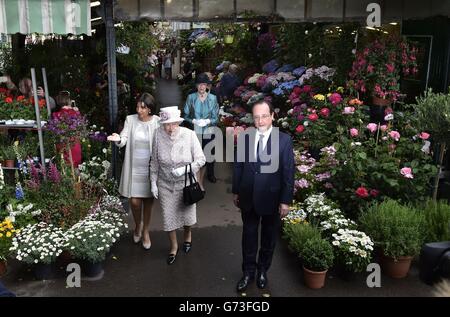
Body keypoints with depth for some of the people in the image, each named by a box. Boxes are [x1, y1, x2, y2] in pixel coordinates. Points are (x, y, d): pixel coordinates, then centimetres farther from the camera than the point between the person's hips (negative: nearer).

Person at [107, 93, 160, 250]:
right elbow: (124, 140, -9)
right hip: (134, 167, 1)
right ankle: (138, 225, 34)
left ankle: (146, 231, 31)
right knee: (134, 201, 2)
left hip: (150, 167, -1)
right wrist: (118, 139, -31)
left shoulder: (158, 122, -8)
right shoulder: (130, 120, -3)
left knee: (148, 200, 10)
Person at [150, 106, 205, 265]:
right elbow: (154, 162, -2)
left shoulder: (189, 135, -18)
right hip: (165, 184, 1)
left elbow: (201, 159, -12)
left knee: (187, 213, 15)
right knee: (168, 216, 8)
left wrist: (184, 169, -25)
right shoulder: (158, 135, -13)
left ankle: (188, 235, 50)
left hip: (186, 183, -1)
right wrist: (153, 182, 1)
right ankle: (174, 247, 34)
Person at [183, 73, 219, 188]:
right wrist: (193, 121, -19)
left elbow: (216, 118, -2)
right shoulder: (191, 97, -5)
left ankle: (210, 174, 45)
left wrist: (208, 121, -21)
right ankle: (199, 181, 6)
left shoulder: (212, 98, -3)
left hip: (209, 132, 2)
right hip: (194, 132, -1)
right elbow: (185, 115, -1)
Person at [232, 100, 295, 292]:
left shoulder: (284, 140, -12)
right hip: (248, 198, 2)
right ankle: (248, 272, 33)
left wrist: (286, 200, -10)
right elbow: (238, 166, 4)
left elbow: (289, 172, -10)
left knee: (269, 238, 17)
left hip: (271, 199, -1)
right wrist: (236, 192, 7)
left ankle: (262, 270, 39)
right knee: (248, 236, 15)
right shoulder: (244, 138, -4)